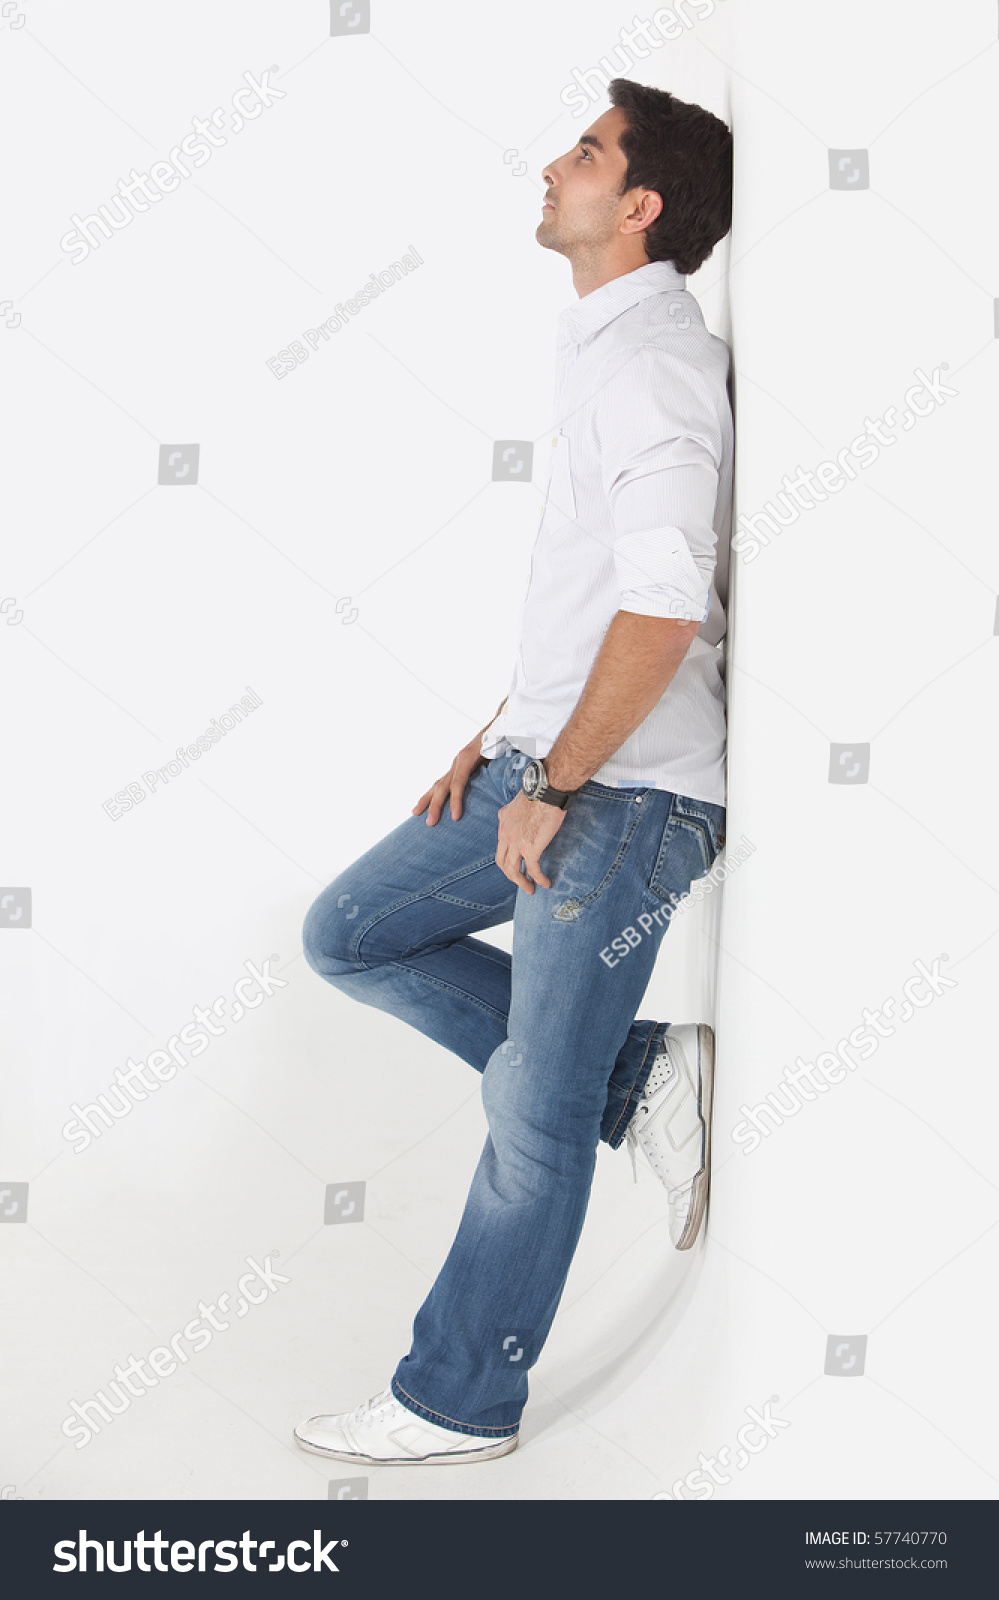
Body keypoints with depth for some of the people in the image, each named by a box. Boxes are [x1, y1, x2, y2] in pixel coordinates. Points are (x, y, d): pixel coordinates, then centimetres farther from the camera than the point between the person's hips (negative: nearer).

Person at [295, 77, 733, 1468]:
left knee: (536, 1118, 0)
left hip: (624, 797, -10)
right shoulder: (607, 349, 17)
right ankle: (640, 1077, 11)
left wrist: (552, 789, -19)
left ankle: (459, 1404, 15)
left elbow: (663, 605, -25)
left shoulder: (651, 356, -14)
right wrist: (498, 738, 15)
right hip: (550, 772, 10)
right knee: (349, 936, 11)